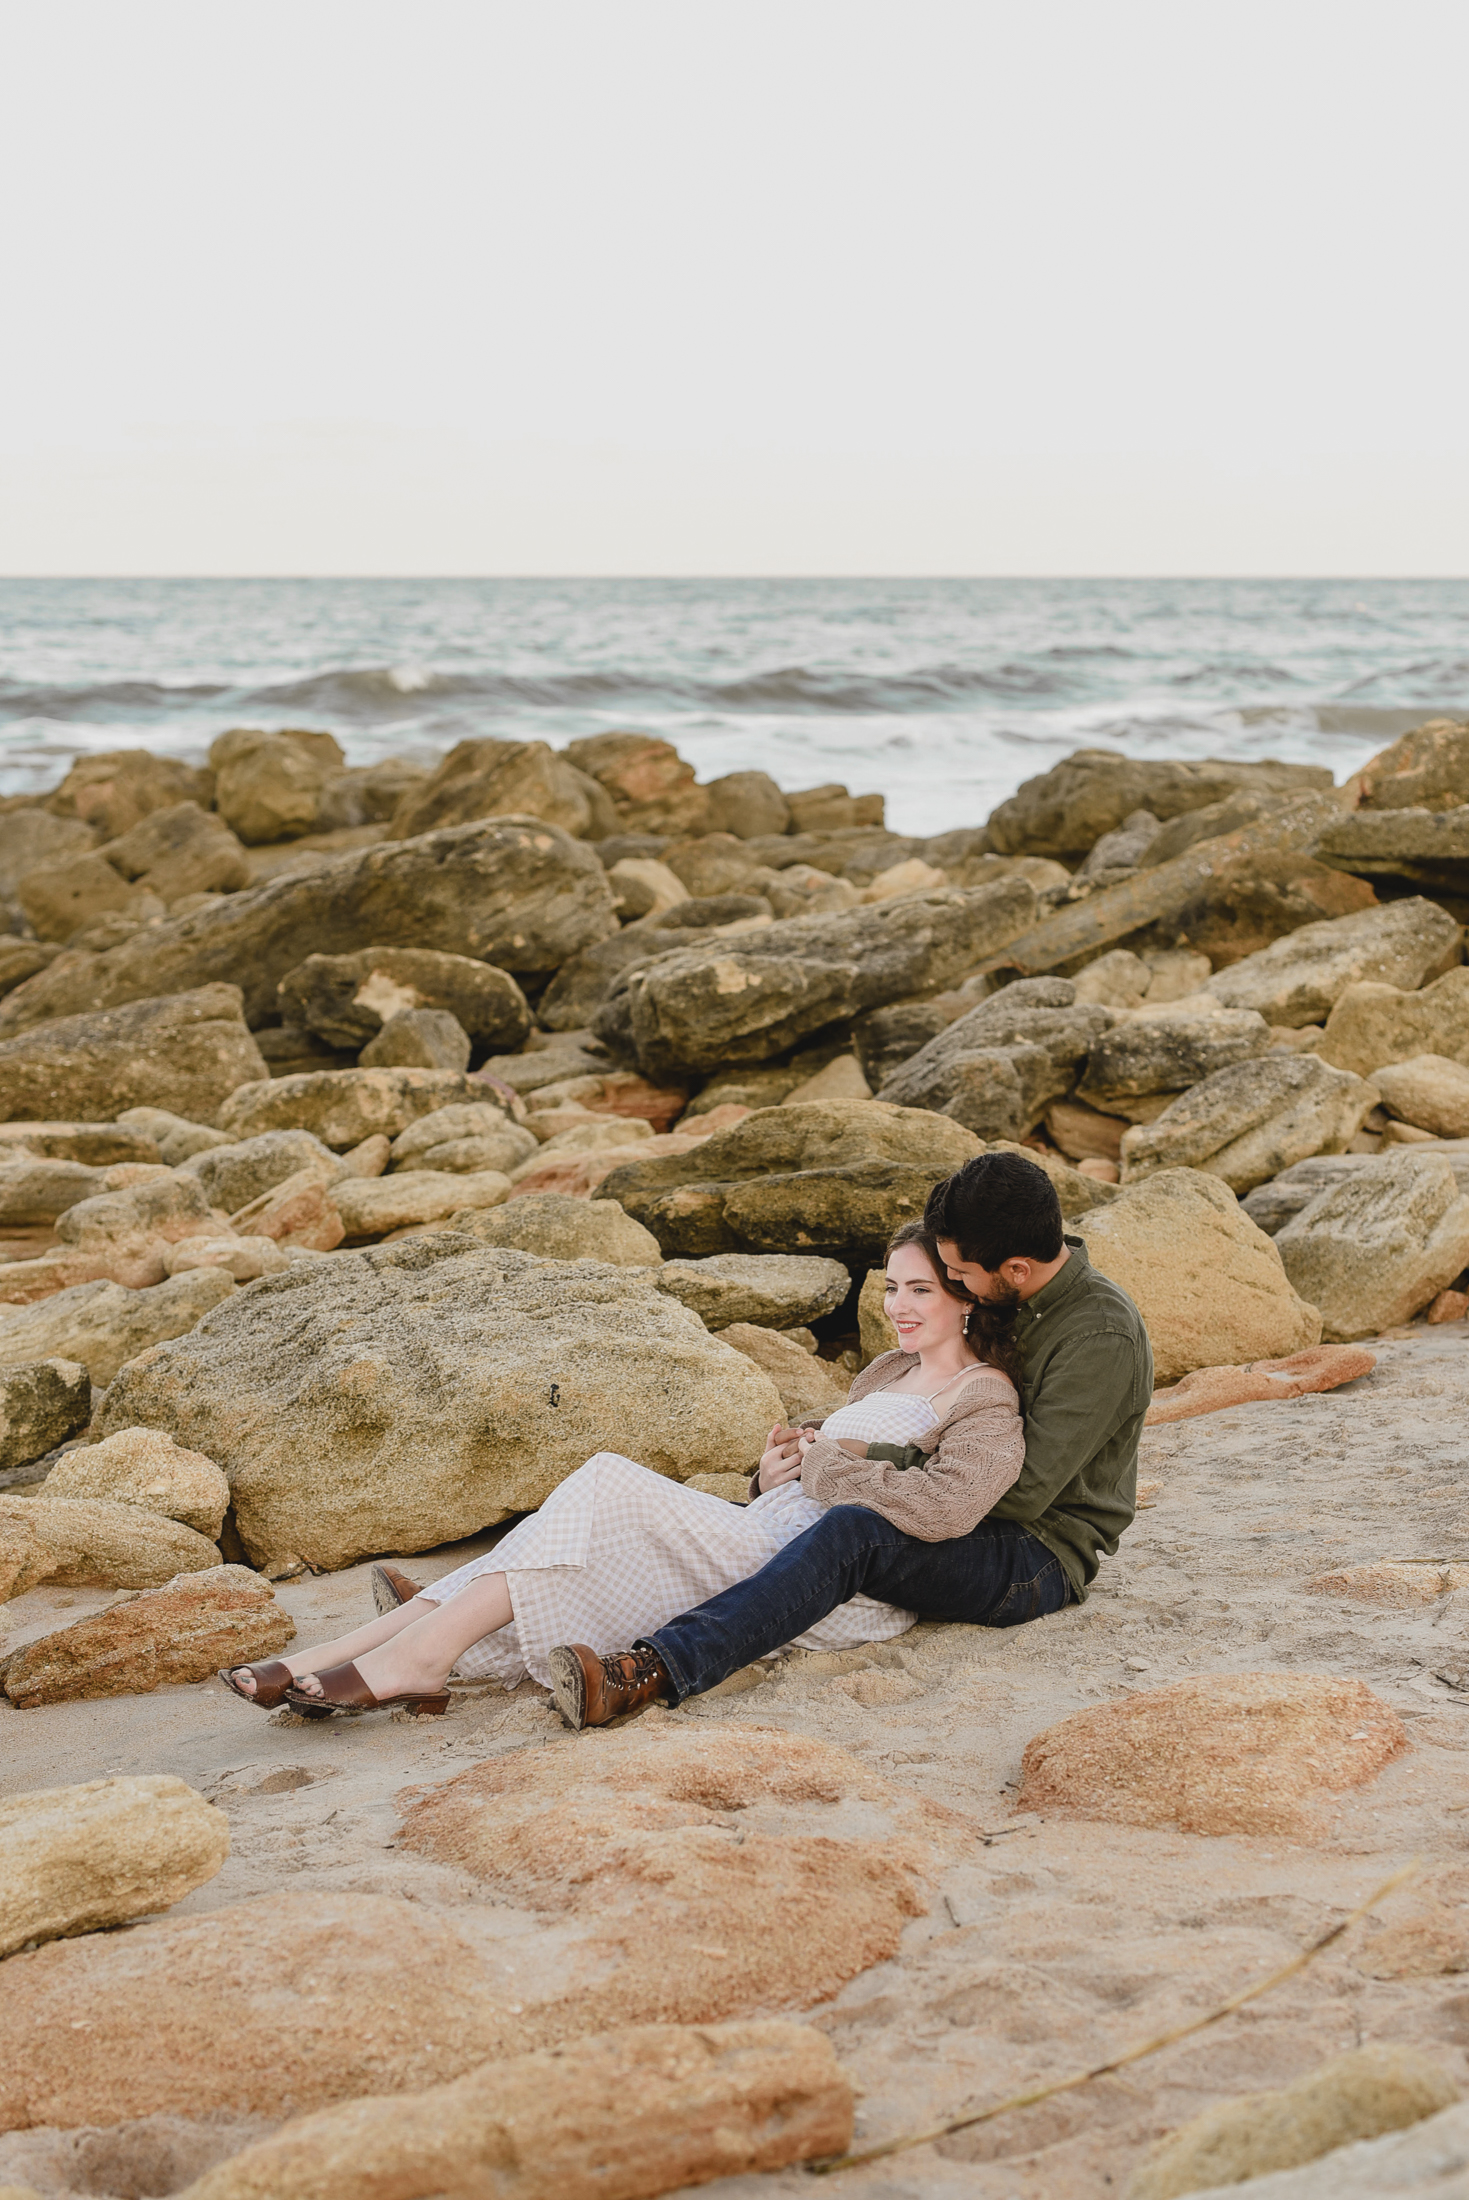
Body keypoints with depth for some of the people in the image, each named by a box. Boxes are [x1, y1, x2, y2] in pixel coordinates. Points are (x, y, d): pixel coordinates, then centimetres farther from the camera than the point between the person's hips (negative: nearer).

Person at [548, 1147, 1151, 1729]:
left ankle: (649, 1674, -46)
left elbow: (1023, 1492, -23)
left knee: (853, 1530, -34)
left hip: (1043, 1562, -10)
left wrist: (842, 1473, -18)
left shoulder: (1101, 1338, -19)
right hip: (990, 1534, 10)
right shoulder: (1022, 1301, 9)